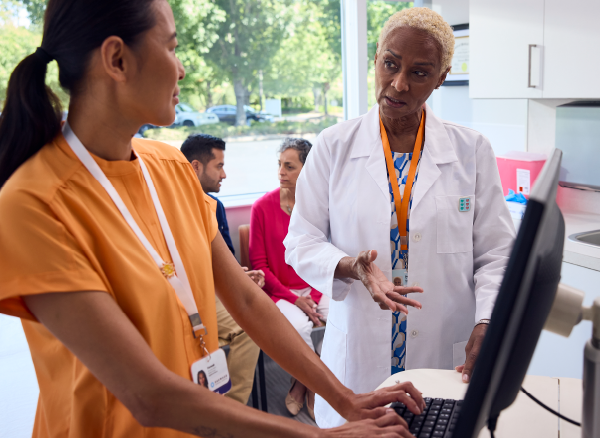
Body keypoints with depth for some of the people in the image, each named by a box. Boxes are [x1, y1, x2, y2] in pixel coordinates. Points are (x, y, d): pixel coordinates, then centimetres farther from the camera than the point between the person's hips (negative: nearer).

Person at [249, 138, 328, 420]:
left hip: (317, 288, 3)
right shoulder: (263, 207, -6)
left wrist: (313, 296, -10)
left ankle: (303, 382, 0)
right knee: (298, 325, -31)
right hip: (279, 292, -2)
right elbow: (259, 264, -4)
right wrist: (293, 298, -12)